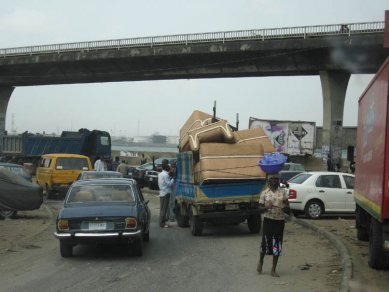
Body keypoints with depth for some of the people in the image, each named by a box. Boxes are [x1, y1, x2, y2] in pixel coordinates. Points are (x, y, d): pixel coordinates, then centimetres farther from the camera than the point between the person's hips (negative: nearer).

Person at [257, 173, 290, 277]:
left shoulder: (283, 191, 5)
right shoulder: (264, 192, 1)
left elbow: (287, 204, 6)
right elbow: (260, 207, 3)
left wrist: (285, 207, -18)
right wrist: (266, 207, -19)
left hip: (280, 220, 2)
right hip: (268, 219, -2)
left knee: (277, 245, 3)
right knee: (265, 242, -2)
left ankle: (273, 270, 12)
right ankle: (260, 261, 28)